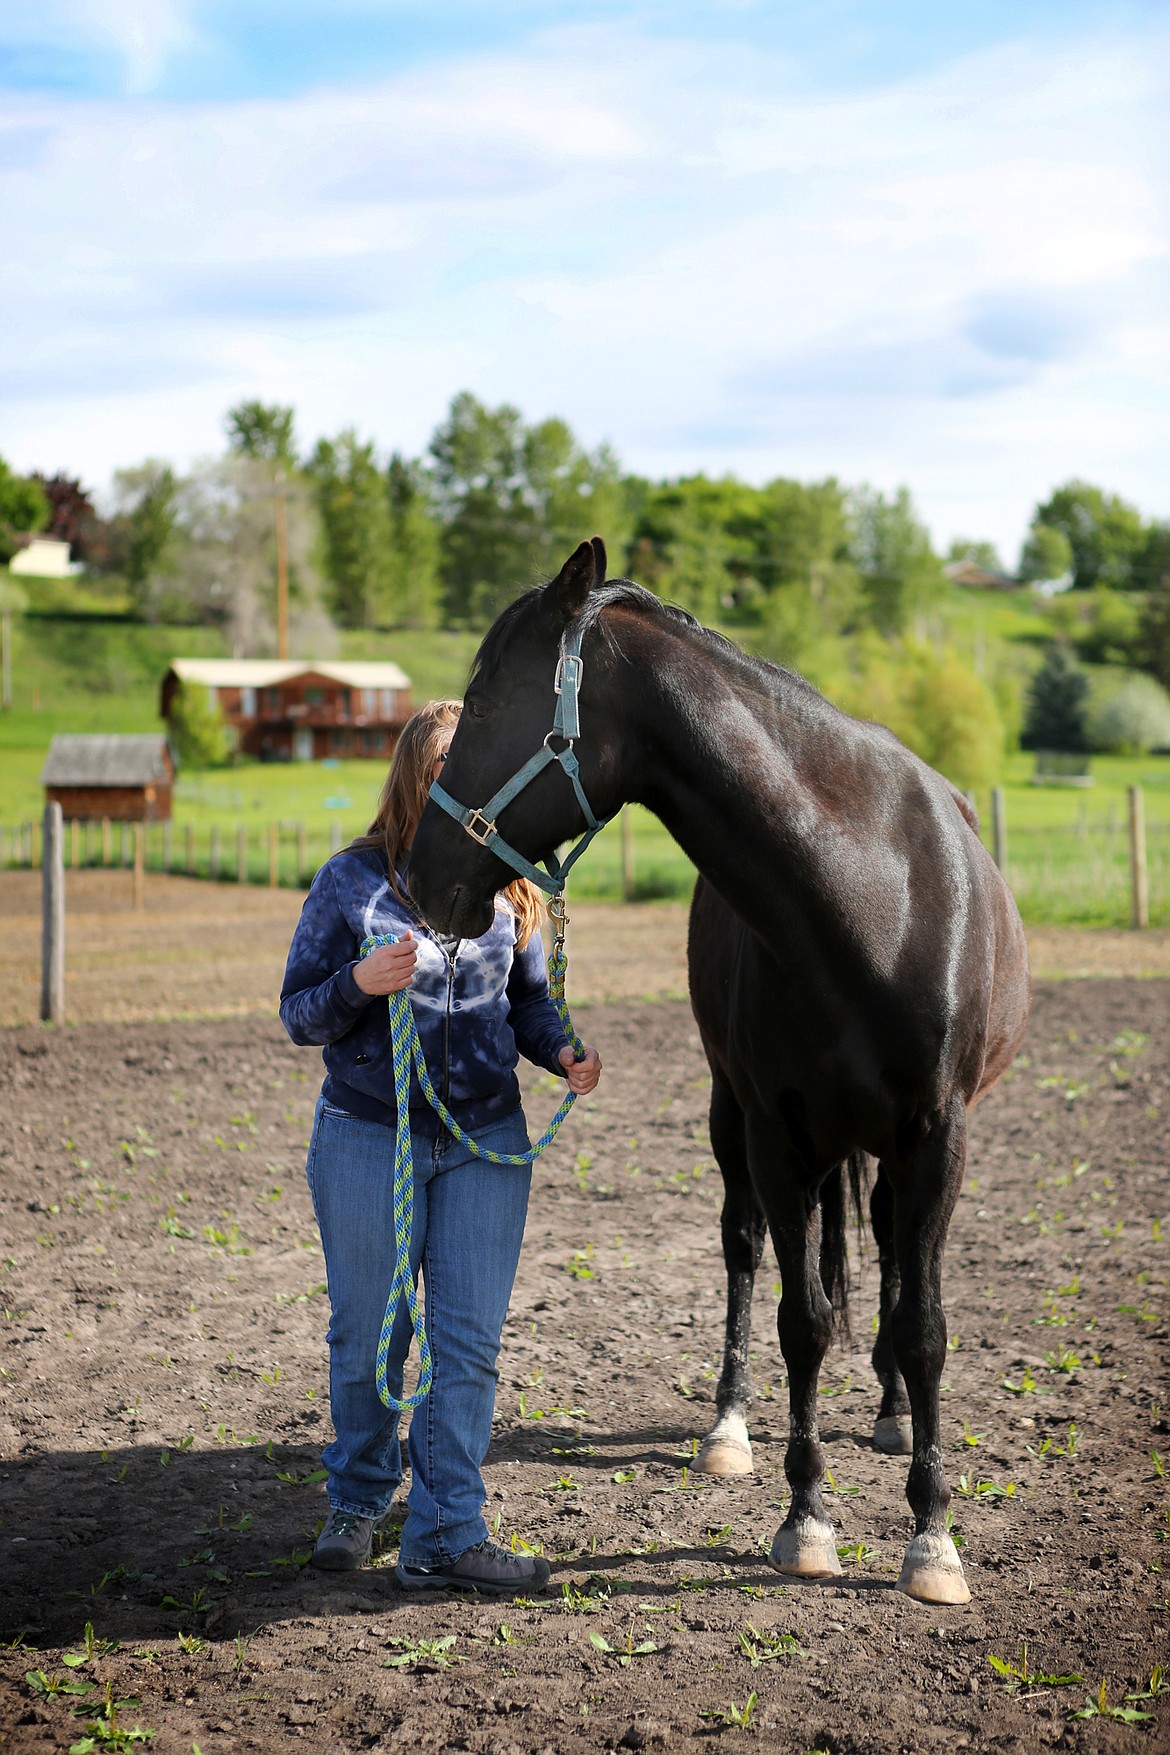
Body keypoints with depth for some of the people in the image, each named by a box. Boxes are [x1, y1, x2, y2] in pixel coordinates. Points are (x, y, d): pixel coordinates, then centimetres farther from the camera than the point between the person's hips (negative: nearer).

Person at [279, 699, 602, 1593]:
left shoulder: (507, 884, 2)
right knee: (368, 1336, 9)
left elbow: (530, 997, 11)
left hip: (486, 1141, 2)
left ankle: (446, 1533, 7)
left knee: (470, 1342, 0)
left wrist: (564, 1052, -10)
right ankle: (359, 1501, 31)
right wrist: (360, 984, -23)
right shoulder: (352, 881, -6)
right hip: (369, 1140, -2)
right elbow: (299, 1012, -3)